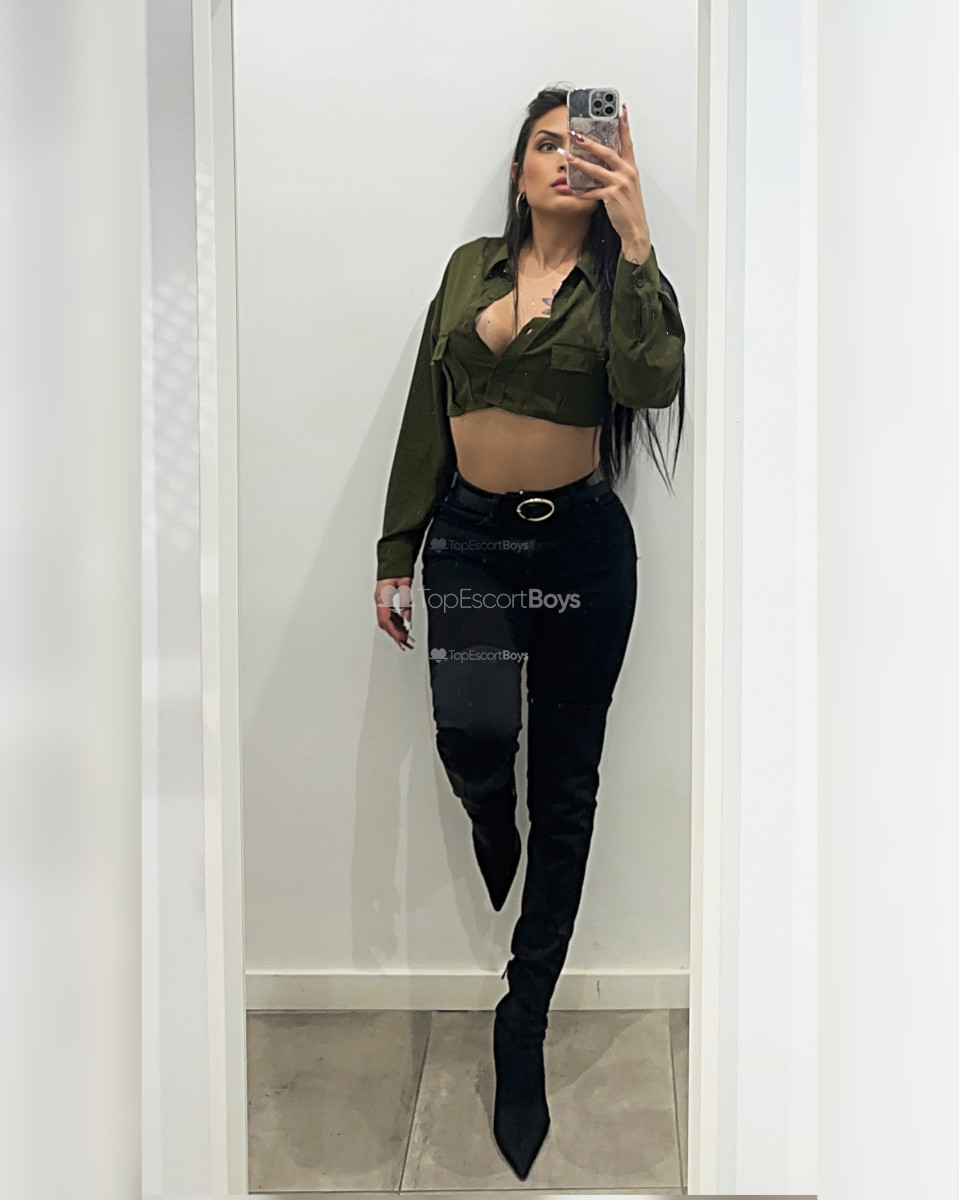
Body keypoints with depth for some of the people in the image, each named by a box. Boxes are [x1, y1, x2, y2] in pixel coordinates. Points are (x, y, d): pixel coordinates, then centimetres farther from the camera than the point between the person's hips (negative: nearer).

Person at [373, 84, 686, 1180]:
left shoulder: (620, 281, 2)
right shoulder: (471, 268, 10)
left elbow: (655, 382, -20)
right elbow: (426, 413, 10)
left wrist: (634, 239, -25)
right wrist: (396, 552, 7)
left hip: (580, 544, -1)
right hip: (468, 536, 2)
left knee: (564, 788, 3)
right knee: (472, 732, -22)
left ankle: (524, 1024, 18)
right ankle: (494, 835, 18)